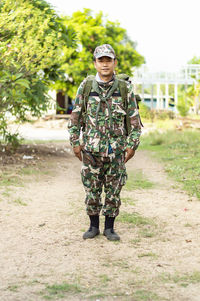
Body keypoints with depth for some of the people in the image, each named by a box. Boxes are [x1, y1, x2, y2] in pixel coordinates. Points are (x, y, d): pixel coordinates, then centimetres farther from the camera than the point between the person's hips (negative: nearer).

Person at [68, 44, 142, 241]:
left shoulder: (125, 88, 0)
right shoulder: (86, 87, 1)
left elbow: (135, 119, 3)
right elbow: (75, 116, 7)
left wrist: (132, 145, -2)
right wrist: (75, 143, 3)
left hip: (116, 149, 0)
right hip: (91, 149, 1)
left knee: (113, 191, 5)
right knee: (91, 189, 6)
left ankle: (109, 227, 17)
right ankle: (94, 226, 20)